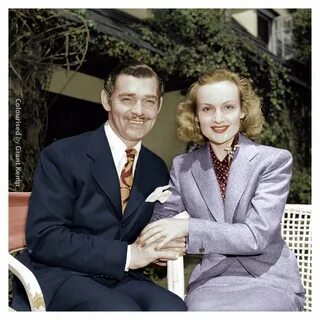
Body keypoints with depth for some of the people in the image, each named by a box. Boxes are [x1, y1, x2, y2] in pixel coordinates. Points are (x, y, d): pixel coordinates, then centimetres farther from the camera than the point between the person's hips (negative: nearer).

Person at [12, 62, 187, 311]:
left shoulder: (157, 170, 9)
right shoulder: (62, 156, -8)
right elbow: (43, 238, -14)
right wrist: (127, 255, -20)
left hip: (121, 279, 4)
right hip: (60, 276, -4)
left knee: (172, 307, -25)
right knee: (125, 310, -31)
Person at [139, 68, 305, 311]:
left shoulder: (275, 160, -8)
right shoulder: (183, 166, 2)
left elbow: (257, 236, -15)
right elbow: (159, 216, 11)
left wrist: (188, 227, -24)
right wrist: (153, 240, -12)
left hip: (269, 278, -1)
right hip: (213, 279, 2)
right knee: (202, 308, -29)